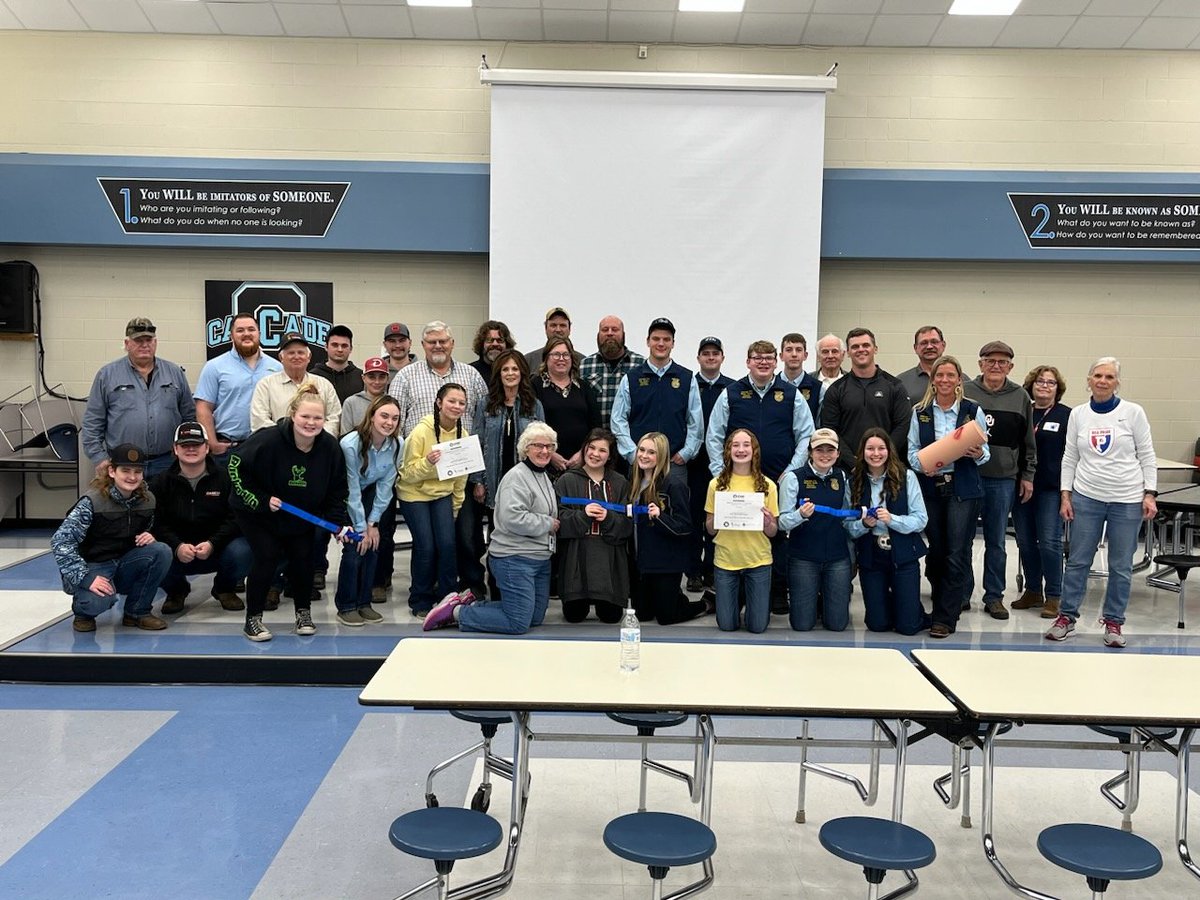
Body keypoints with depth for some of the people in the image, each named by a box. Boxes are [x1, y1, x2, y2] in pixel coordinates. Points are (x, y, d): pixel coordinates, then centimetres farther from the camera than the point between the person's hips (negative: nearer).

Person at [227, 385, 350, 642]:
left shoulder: (330, 446, -15)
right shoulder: (269, 440, -30)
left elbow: (337, 490, -4)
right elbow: (236, 466, -18)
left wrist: (340, 523, -15)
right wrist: (260, 500, -23)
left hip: (301, 516, 4)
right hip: (256, 513, -4)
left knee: (303, 557, -2)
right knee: (268, 556, -14)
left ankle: (303, 613, 22)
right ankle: (252, 619, 3)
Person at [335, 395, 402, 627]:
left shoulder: (396, 446, -16)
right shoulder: (351, 444, -30)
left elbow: (385, 487, -9)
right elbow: (352, 491, -24)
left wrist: (373, 523, -10)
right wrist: (361, 528, -19)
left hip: (369, 492, 5)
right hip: (343, 494, -4)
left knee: (372, 545, -4)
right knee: (354, 548, -13)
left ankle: (363, 603, 10)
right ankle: (346, 607, 0)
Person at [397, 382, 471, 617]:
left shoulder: (463, 434, -5)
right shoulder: (421, 431, -19)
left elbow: (461, 474, 8)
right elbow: (408, 474, -16)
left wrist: (456, 506, 11)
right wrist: (427, 462, -35)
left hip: (443, 494, 4)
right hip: (414, 494, -4)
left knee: (447, 544, -11)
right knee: (426, 547, -10)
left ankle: (447, 596, 7)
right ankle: (420, 601, 9)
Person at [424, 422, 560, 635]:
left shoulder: (544, 476, 14)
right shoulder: (517, 477, -16)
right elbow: (512, 518, -28)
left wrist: (554, 525, 9)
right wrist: (548, 524, -17)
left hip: (540, 559, 10)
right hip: (515, 559, -10)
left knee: (535, 618, 13)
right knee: (518, 623, -9)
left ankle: (472, 604, 19)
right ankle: (456, 611, 3)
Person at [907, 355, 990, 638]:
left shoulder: (973, 410, 2)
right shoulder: (920, 412, 6)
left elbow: (984, 452, 6)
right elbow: (912, 450, 5)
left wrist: (979, 454, -17)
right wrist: (923, 465, -15)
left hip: (963, 489, -2)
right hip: (930, 487, 2)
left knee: (957, 554, -5)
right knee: (936, 551, 8)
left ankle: (945, 618, 1)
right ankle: (945, 601, 28)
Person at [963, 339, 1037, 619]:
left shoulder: (1020, 397, 6)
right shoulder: (965, 392, 0)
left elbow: (1028, 441, 10)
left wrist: (1027, 475, 8)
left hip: (1004, 480, 1)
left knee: (996, 542, 9)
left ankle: (994, 596, 18)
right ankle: (962, 593, 17)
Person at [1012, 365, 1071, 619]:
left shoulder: (1067, 416, -1)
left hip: (1050, 489, -4)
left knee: (1049, 542, -6)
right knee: (1025, 541, 9)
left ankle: (1053, 596, 5)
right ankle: (1032, 591, 21)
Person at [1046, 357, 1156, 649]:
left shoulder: (1133, 412, -1)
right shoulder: (1078, 414, 6)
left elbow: (1147, 457, 1)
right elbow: (1069, 458, 9)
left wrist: (1149, 494, -5)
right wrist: (1066, 495, 3)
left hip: (1127, 501, -1)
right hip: (1086, 497, 2)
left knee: (1121, 566, 5)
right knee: (1078, 561, 5)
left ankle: (1113, 621, 16)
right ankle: (1067, 617, 15)